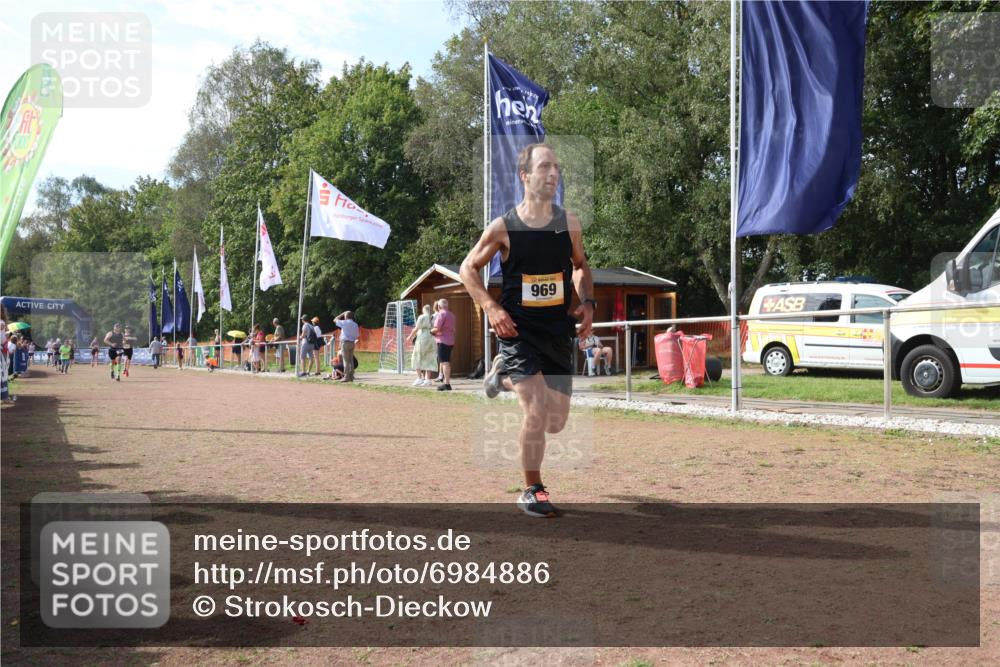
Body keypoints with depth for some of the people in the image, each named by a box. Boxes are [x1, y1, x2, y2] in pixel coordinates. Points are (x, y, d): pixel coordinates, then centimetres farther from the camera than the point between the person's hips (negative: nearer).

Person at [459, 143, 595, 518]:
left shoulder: (569, 223, 0)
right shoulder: (503, 227, -9)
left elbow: (580, 266, 17)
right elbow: (468, 269, 2)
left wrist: (588, 303, 0)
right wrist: (491, 308, -13)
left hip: (558, 332, 4)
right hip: (518, 331, -4)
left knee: (556, 422, 10)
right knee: (537, 411, -18)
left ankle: (504, 375, 38)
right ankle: (532, 491, 6)